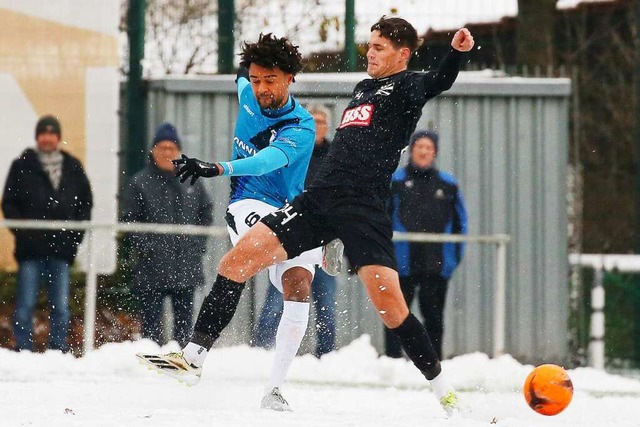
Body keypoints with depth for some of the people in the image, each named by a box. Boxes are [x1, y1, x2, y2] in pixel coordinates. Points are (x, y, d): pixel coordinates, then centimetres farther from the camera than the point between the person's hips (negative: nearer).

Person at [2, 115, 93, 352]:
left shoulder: (73, 167, 11)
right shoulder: (22, 166, 4)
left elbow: (86, 201, 17)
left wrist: (76, 233, 4)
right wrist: (22, 232, -8)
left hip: (62, 246, 2)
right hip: (31, 248, -2)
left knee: (61, 307, 4)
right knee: (26, 305, -3)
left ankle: (59, 350, 9)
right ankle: (23, 350, 1)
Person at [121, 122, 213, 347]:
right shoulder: (139, 183, -1)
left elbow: (206, 213, 16)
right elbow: (130, 219, -2)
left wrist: (198, 244, 5)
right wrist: (144, 247, -12)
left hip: (187, 266, 3)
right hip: (152, 267, -3)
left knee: (184, 317, 9)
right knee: (151, 320, -4)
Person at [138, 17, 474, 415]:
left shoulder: (406, 86, 2)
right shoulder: (363, 89, 26)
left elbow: (438, 82, -22)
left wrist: (457, 52, -44)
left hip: (364, 210, -8)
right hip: (318, 200, 8)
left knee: (390, 305, -19)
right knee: (237, 261, -2)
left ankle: (445, 393, -6)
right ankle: (193, 357, 3)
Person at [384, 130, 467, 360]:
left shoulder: (447, 184, 9)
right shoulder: (396, 181, 0)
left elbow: (459, 220, 14)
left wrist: (456, 254, 7)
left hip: (437, 264, 2)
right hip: (402, 263, -2)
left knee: (433, 316, 7)